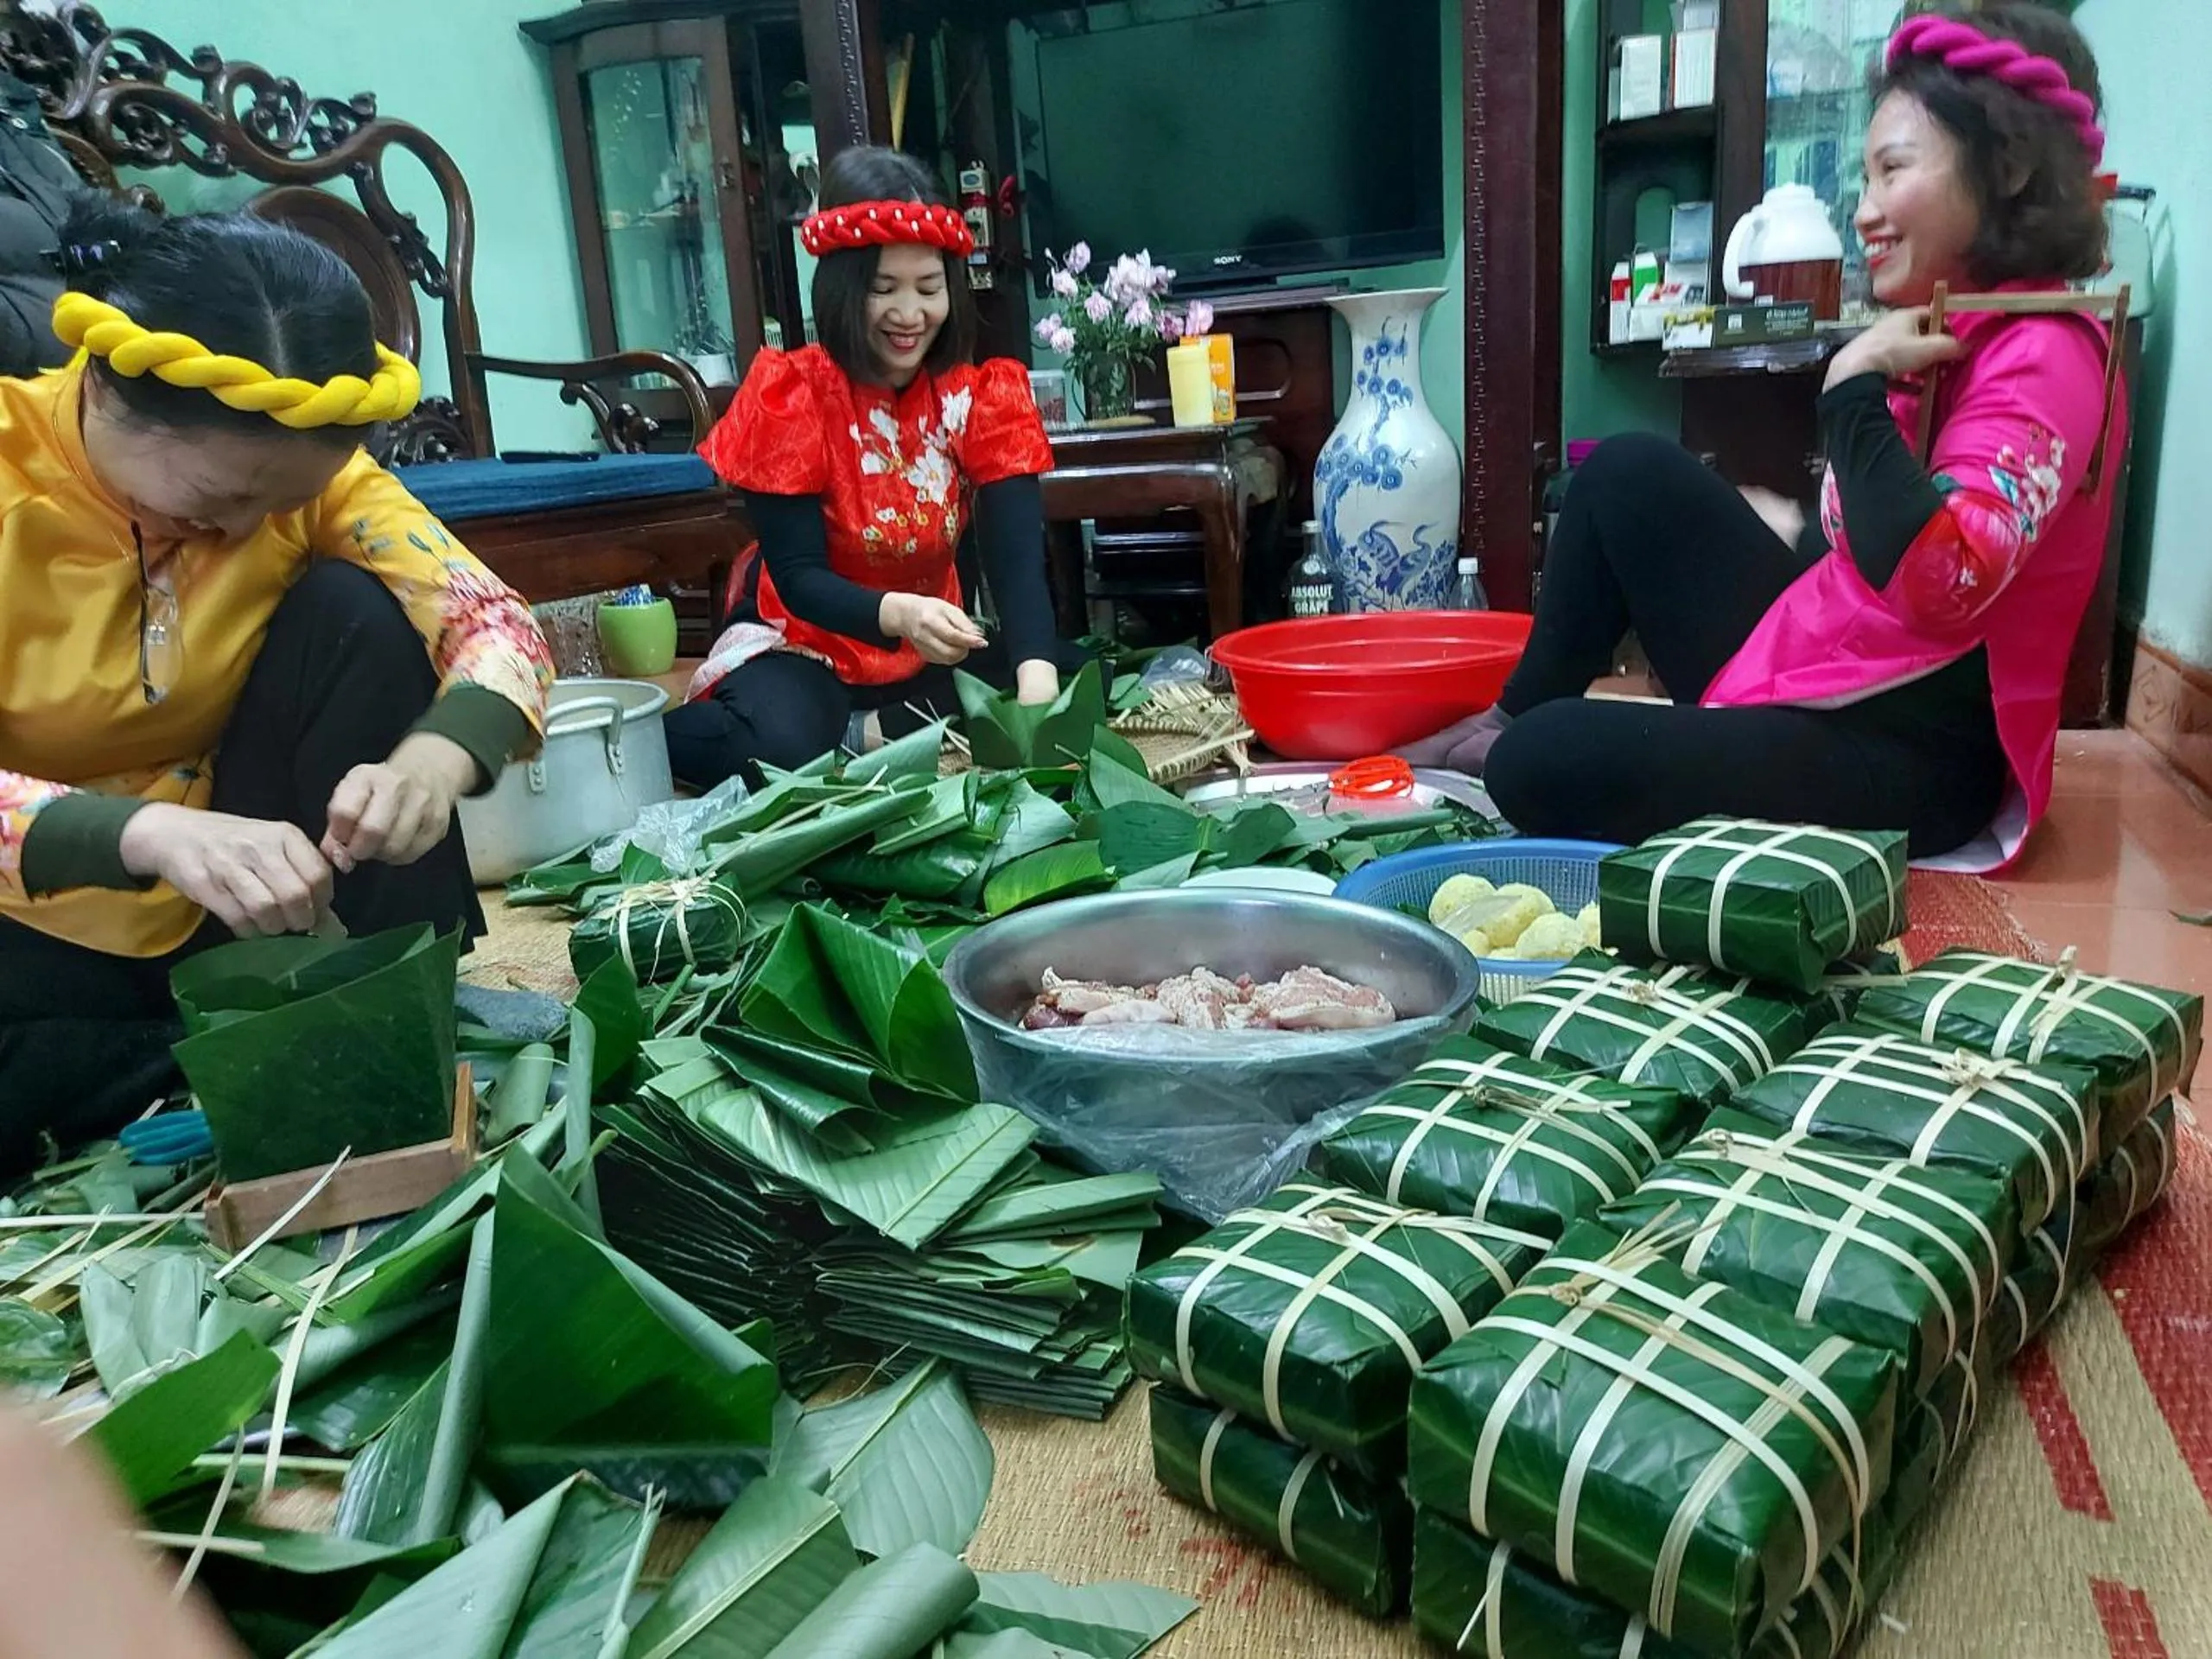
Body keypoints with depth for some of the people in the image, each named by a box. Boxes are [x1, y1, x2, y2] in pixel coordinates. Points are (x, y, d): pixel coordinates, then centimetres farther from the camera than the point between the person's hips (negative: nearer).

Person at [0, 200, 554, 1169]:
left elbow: (497, 624, -19)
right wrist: (148, 832, -46)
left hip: (248, 907, 3)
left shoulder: (297, 465, -11)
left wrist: (435, 759, -39)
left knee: (353, 613, -19)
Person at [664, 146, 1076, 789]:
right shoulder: (791, 394, -16)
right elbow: (797, 576, -20)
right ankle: (648, 734, -5)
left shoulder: (983, 396, -9)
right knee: (784, 748, -36)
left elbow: (1018, 558, -20)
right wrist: (896, 614, -42)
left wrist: (1039, 681, -41)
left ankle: (869, 733, -13)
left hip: (929, 656, 4)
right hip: (804, 642, -4)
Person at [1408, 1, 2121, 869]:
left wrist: (1853, 383, -24)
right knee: (1628, 473, 10)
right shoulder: (1953, 333, 10)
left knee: (1546, 769, -23)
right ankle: (1510, 721, 19)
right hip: (1808, 672, 9)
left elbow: (1936, 582, -33)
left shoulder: (2045, 356, -17)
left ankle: (1514, 742, 14)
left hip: (1909, 756, -9)